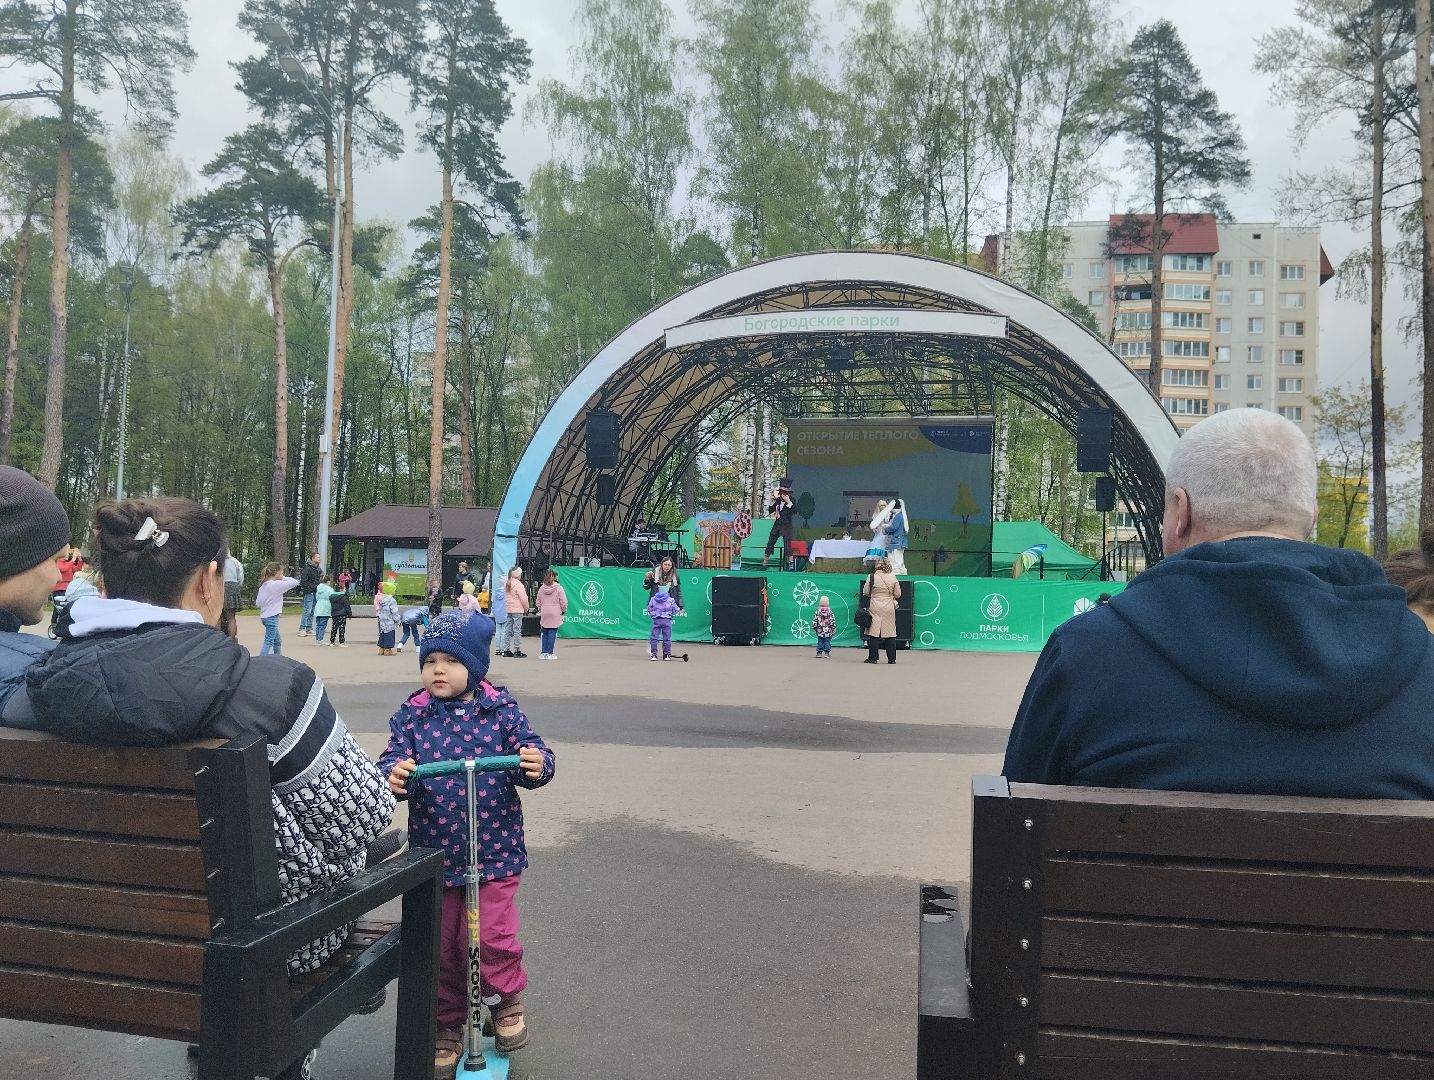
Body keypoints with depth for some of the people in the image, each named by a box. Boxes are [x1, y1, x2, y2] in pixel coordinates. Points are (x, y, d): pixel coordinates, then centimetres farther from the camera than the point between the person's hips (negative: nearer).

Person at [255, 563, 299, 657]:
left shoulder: (263, 585, 8)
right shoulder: (277, 584, -15)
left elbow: (257, 603, 8)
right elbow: (295, 582, -16)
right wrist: (283, 578, -5)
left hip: (264, 616, 9)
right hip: (272, 617, -9)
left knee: (277, 641, 19)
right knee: (269, 641, -8)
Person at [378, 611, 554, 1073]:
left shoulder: (502, 711, -4)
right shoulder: (412, 716, -2)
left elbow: (530, 752, -6)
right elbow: (393, 757, -9)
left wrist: (537, 764, -28)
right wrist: (393, 774, -32)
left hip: (495, 850, -2)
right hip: (434, 855, 2)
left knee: (491, 939, -6)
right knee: (440, 947, 13)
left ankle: (507, 1001, 26)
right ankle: (447, 1026, 36)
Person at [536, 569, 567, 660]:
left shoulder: (541, 588, 5)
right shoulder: (558, 588, -8)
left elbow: (538, 603, 10)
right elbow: (563, 602, -7)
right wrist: (563, 611, 10)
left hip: (544, 615, 4)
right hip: (555, 615, -4)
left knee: (545, 634, 11)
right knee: (552, 634, -2)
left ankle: (543, 652, 11)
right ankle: (550, 653, -3)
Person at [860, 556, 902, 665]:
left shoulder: (871, 577, -5)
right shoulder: (893, 577, -1)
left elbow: (865, 592, 0)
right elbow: (898, 594, 4)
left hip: (875, 608, -2)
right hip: (889, 608, 2)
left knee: (874, 632, 2)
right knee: (890, 633, 7)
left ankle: (872, 658, 1)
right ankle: (892, 659, 9)